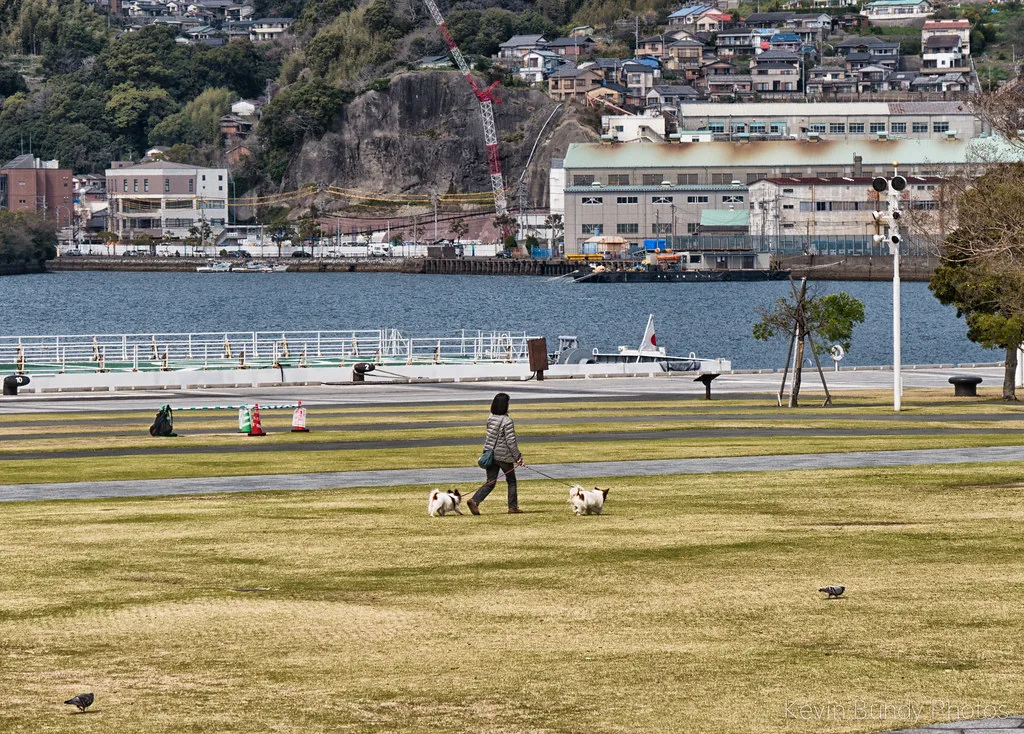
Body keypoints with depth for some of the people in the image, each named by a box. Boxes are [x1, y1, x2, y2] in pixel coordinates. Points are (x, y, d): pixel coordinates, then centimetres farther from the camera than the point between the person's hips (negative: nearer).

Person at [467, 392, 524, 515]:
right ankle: (513, 507, 19)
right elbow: (511, 441, -18)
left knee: (490, 482, 7)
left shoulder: (490, 418, 4)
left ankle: (474, 500, -12)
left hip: (490, 453, 6)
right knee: (511, 481, 13)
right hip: (503, 456, -6)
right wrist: (518, 457, -12)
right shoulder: (507, 421, -18)